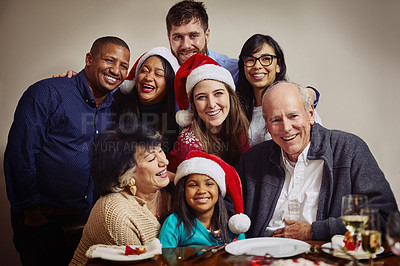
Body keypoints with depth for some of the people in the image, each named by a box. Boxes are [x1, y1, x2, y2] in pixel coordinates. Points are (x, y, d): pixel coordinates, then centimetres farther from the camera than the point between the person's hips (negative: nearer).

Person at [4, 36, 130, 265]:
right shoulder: (48, 93, -11)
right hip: (40, 221, -5)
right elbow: (20, 153, -14)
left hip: (85, 221, 5)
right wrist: (31, 210, -13)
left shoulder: (114, 107, 7)